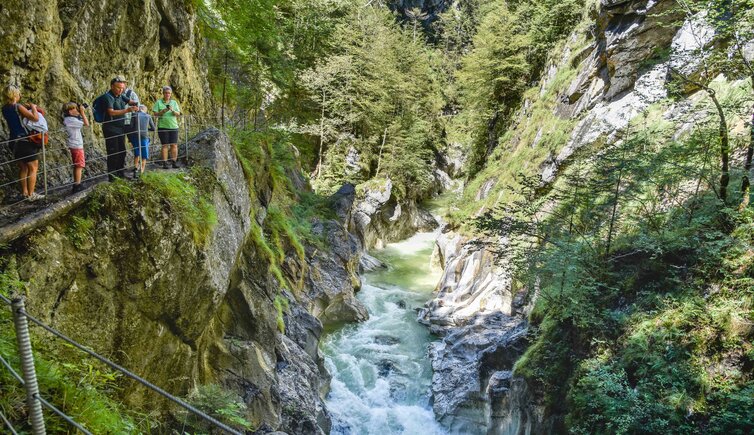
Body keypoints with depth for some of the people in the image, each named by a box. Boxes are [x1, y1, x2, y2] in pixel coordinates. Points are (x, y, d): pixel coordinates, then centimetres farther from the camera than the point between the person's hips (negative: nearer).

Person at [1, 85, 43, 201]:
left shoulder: (5, 109, 6)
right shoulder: (18, 107, -16)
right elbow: (35, 118, -24)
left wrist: (27, 108, 12)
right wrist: (33, 107, -7)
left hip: (14, 141, 8)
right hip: (26, 141, -7)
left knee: (23, 168, 18)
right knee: (33, 168, 1)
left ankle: (24, 192, 22)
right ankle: (31, 194, 2)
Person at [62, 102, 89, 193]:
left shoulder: (68, 119, 9)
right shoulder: (72, 120, -18)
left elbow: (82, 122, 20)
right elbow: (86, 124, -16)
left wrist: (81, 113, 9)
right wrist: (82, 112, -9)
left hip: (74, 145, 10)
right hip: (77, 146, -10)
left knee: (77, 166, 16)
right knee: (79, 166, -6)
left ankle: (76, 186, 22)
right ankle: (77, 186, -5)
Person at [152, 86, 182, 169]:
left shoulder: (174, 102, 12)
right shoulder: (158, 102, 5)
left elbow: (178, 114, 5)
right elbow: (155, 113, 0)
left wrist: (173, 110, -14)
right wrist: (163, 111, -15)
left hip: (173, 126, 2)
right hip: (163, 126, -2)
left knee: (174, 145, -2)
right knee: (165, 145, -2)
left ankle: (174, 162, 2)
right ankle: (164, 163, 1)